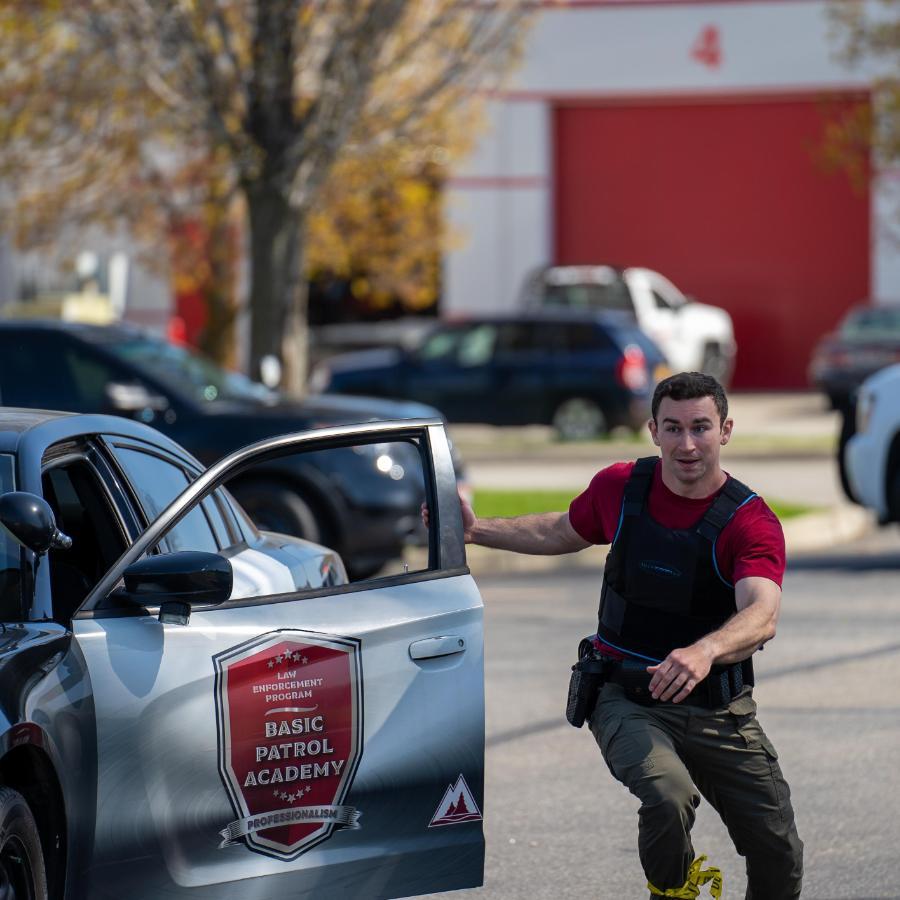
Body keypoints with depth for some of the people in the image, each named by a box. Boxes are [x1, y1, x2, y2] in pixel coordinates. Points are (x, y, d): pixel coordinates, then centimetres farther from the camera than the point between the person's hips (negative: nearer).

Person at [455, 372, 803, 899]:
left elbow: (762, 616, -35)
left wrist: (705, 651, -55)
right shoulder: (621, 488, -3)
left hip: (719, 710, 0)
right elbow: (563, 533, 21)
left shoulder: (751, 522, -15)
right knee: (668, 797, -31)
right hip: (627, 699, 0)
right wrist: (476, 530, 14)